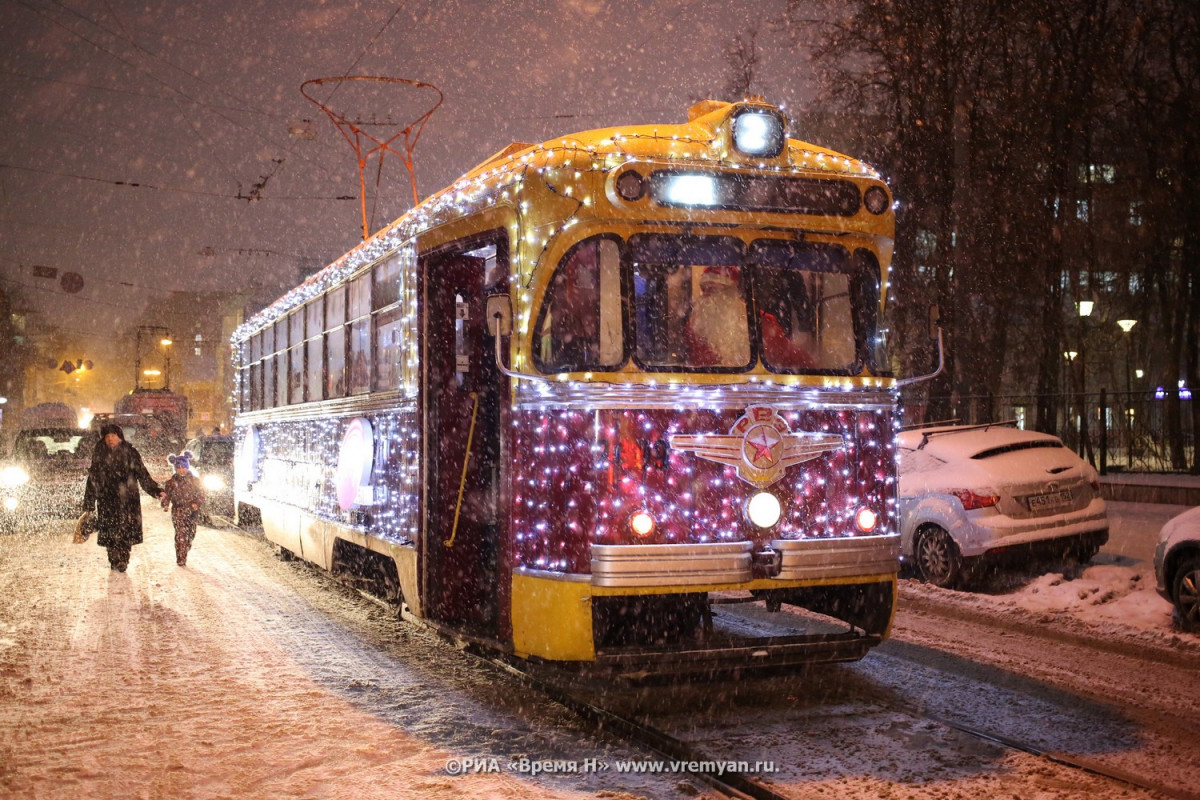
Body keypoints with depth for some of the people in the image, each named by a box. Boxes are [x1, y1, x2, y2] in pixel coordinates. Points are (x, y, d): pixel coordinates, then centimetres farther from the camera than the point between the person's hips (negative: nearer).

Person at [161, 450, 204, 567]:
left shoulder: (194, 481, 3)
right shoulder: (171, 482, 0)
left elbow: (200, 495, 3)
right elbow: (167, 495, -2)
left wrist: (197, 503, -16)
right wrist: (165, 505, -21)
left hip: (192, 512, 3)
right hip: (178, 512, -3)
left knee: (190, 534, 8)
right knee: (180, 535, -11)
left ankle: (184, 555, 26)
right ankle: (181, 559, -7)